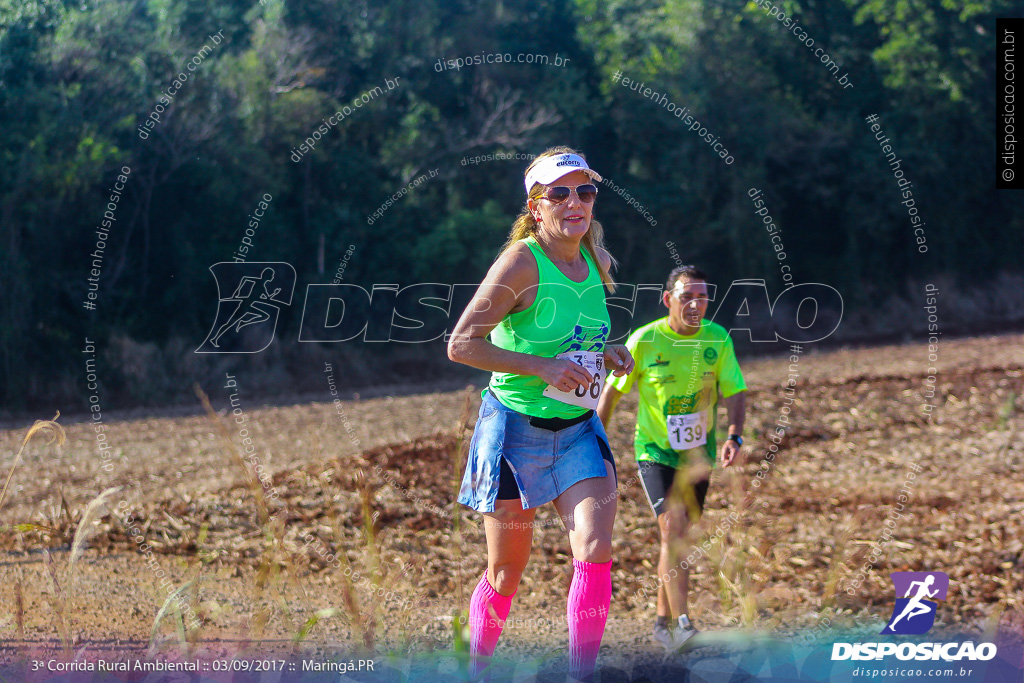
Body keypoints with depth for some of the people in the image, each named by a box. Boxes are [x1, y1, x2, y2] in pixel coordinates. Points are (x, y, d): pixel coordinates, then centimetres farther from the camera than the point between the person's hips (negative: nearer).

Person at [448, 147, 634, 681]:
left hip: (577, 430, 5)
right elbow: (461, 344, -19)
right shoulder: (522, 262, -16)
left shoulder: (597, 262, 4)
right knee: (507, 570, 7)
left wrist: (605, 354, 2)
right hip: (515, 428, -5)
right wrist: (543, 367, -25)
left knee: (595, 550, -15)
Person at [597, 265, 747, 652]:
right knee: (672, 526, -20)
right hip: (655, 450, -3)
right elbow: (613, 391, -2)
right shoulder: (644, 341, -13)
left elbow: (735, 392, -5)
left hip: (698, 453, 4)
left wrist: (734, 436, -22)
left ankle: (663, 622, 26)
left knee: (678, 538, 12)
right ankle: (682, 625, -23)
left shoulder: (718, 339, -6)